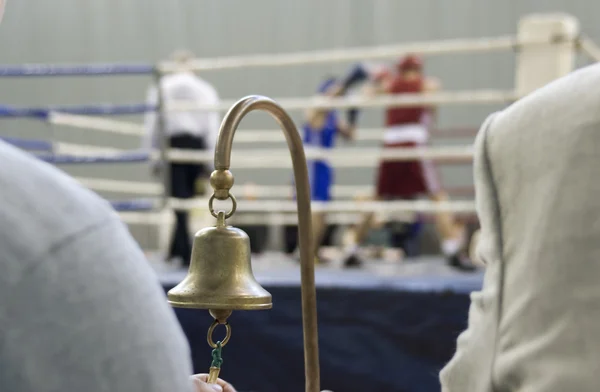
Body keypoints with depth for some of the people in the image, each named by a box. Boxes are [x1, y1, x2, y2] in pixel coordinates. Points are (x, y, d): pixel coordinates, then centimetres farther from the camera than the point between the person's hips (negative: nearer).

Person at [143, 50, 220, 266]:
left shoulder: (160, 88, 4)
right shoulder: (205, 89, 7)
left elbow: (151, 124, 1)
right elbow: (213, 127, 4)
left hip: (172, 144, -1)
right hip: (197, 145, 1)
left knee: (178, 197, 1)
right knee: (187, 197, 10)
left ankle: (187, 254, -4)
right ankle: (177, 249, 18)